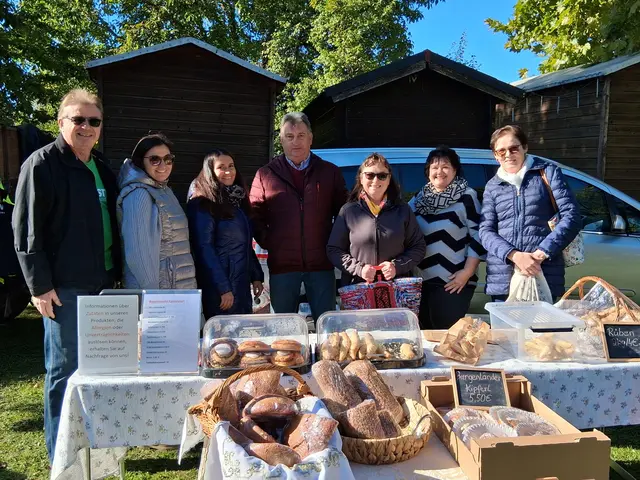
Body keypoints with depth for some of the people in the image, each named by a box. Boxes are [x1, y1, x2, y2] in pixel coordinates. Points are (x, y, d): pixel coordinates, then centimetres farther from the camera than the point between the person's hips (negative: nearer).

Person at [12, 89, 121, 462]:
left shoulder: (102, 167, 15)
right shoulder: (43, 164, -7)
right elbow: (26, 228, -10)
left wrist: (116, 273, 16)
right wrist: (39, 285, -14)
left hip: (103, 283, 7)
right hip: (64, 287, -7)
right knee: (65, 369, 2)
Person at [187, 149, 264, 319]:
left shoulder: (237, 200, 13)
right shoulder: (202, 205, -10)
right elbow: (204, 249, -17)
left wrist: (257, 276, 12)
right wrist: (223, 289, -20)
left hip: (243, 285, 8)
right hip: (218, 287, -7)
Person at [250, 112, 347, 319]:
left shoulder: (330, 172, 7)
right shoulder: (266, 175, 4)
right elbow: (255, 214, 5)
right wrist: (267, 241, -4)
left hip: (321, 263, 1)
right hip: (282, 264, 0)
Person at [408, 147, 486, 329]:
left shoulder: (466, 197, -4)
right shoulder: (418, 199, 10)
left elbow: (478, 236, -7)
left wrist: (468, 271, -12)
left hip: (453, 282, -5)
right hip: (421, 280, 5)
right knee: (424, 331, 13)